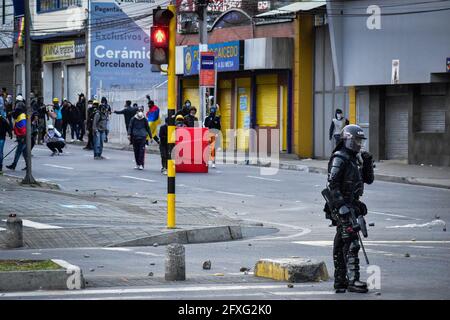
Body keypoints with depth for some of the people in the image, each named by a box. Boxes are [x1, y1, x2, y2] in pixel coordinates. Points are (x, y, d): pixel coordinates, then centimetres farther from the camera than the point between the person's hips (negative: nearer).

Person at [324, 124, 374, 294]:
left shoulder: (356, 159, 16)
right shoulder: (339, 159, -13)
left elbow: (368, 179, 18)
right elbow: (332, 185, -19)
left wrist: (367, 162, 2)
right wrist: (342, 205, -25)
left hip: (352, 205, 9)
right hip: (342, 205, -9)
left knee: (341, 244, 11)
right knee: (351, 242, -15)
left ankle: (340, 281, 15)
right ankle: (353, 280, -19)